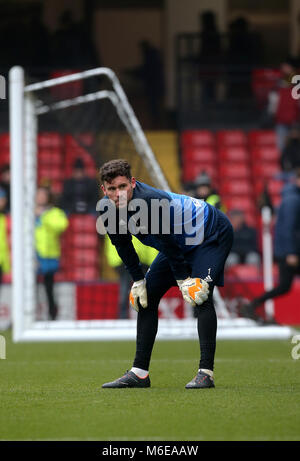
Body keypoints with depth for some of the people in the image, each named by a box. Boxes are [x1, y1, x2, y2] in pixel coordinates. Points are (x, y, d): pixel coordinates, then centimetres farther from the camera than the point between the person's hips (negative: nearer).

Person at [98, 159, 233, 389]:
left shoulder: (149, 202, -38)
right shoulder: (107, 208, -15)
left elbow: (168, 243, -29)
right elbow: (122, 245, 1)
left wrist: (183, 280, -20)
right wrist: (138, 280, 1)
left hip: (213, 234, -9)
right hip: (180, 243, 9)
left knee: (200, 296, -25)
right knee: (146, 296, 4)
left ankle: (206, 372, -24)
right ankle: (139, 373, 8)